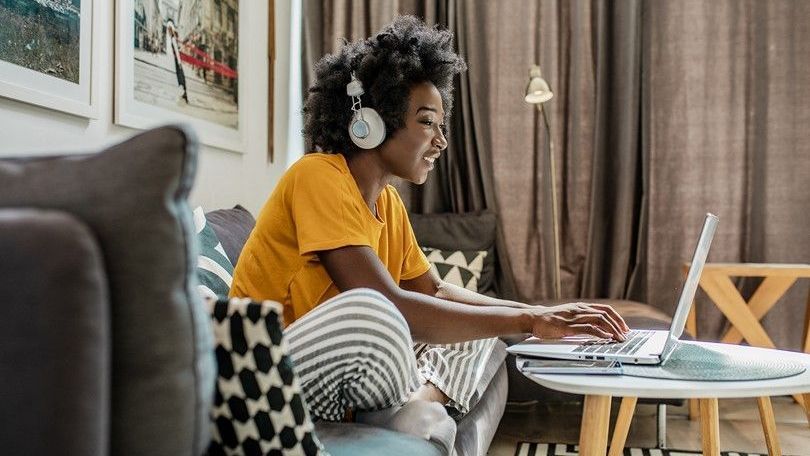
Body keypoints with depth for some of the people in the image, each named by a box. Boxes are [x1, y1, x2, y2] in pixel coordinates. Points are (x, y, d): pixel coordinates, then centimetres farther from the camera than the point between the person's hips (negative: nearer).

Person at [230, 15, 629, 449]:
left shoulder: (388, 202, 8)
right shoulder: (320, 177, -18)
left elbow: (435, 291, 13)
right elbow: (393, 307, -28)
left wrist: (542, 314, 0)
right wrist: (528, 320, -22)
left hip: (339, 373, 9)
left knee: (480, 325, 7)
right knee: (368, 309, -38)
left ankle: (420, 399, -19)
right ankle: (408, 411, -11)